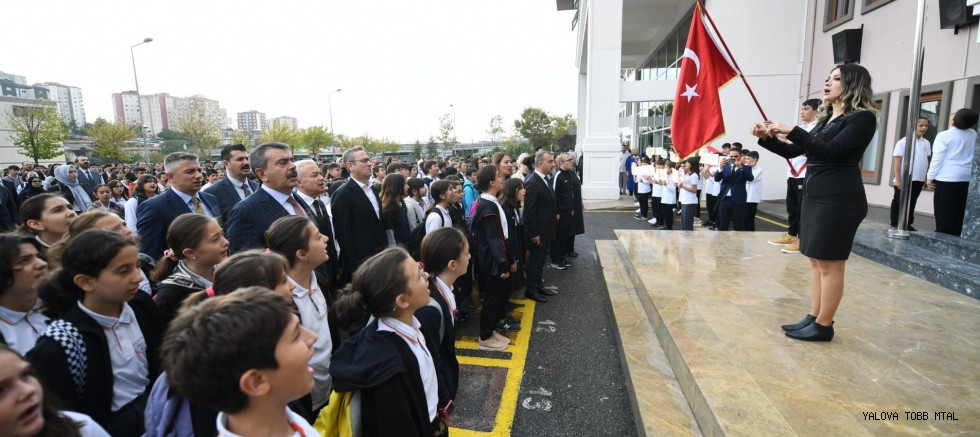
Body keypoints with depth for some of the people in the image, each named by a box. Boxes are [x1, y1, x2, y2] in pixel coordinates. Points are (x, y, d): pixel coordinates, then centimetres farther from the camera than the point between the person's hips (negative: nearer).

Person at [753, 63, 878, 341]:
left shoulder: (862, 118, -7)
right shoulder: (826, 120, 18)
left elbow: (830, 151, -20)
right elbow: (792, 152, 18)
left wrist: (792, 131, -21)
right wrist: (766, 138, 4)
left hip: (839, 199, -9)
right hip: (815, 196, 9)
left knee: (830, 264, -3)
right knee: (816, 261, 11)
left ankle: (823, 326, 6)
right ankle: (813, 318, 19)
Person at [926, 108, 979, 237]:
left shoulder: (944, 135, -11)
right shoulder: (973, 135, 8)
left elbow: (937, 158, -12)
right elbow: (973, 156, 19)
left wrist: (930, 177, -8)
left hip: (946, 178, -6)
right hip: (965, 178, 6)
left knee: (943, 214, -2)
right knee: (958, 214, 10)